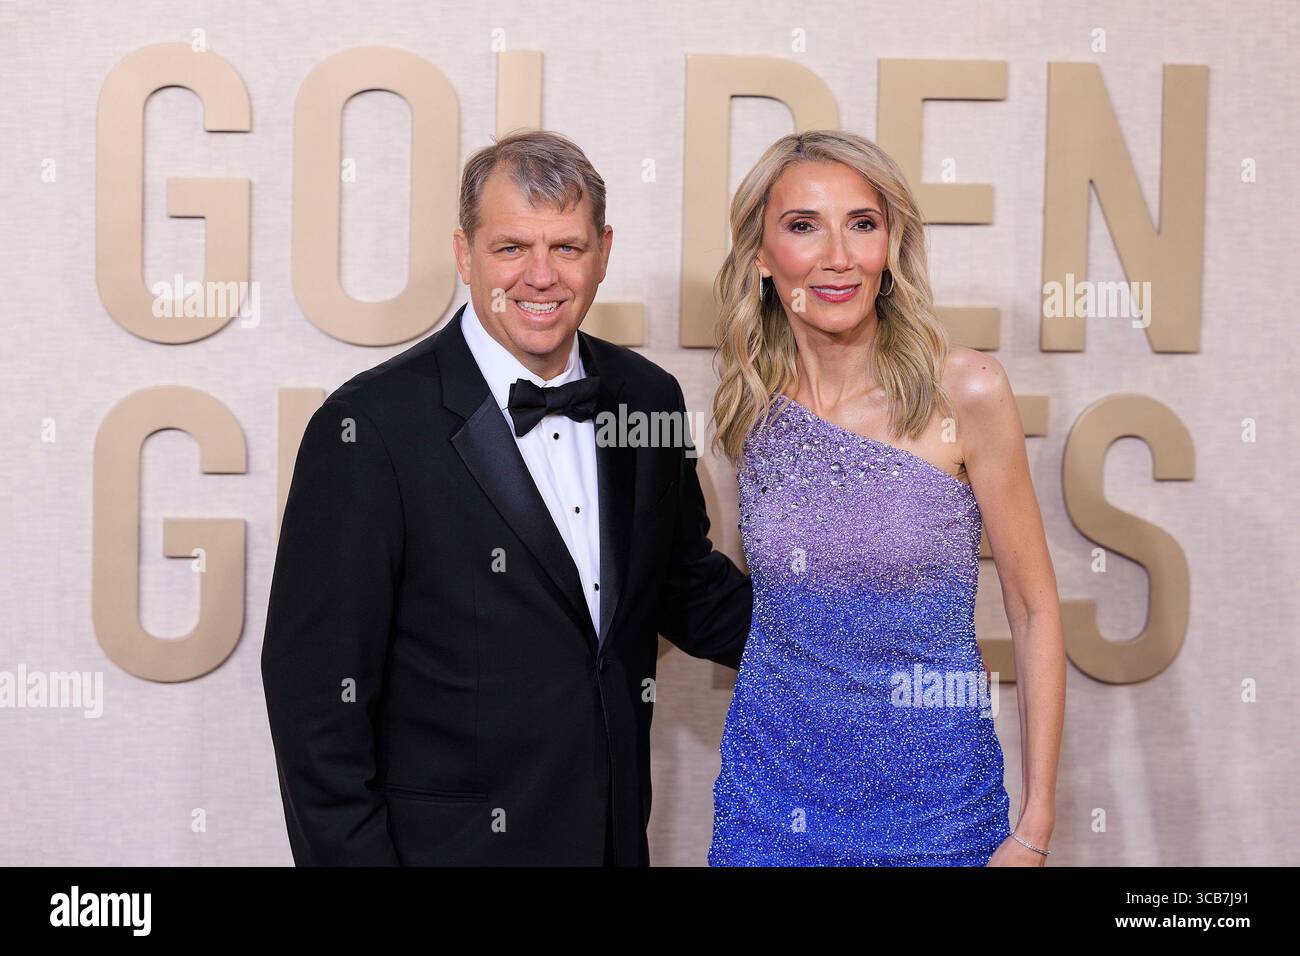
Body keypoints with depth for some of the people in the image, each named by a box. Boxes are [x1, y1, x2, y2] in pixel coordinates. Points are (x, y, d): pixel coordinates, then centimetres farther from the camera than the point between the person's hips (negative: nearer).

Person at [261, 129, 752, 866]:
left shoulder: (648, 398, 2)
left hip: (616, 836, 5)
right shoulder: (370, 426, -16)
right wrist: (354, 854, -16)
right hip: (448, 843, -5)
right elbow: (317, 689, -14)